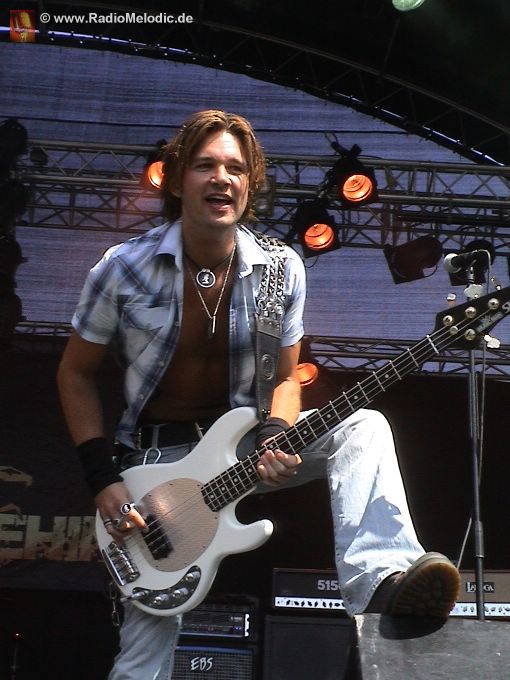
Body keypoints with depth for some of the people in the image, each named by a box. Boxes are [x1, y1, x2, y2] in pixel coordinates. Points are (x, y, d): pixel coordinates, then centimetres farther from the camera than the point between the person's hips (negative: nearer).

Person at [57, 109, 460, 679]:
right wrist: (102, 480, -9)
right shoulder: (124, 268, -12)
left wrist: (274, 439, -18)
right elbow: (76, 373, -1)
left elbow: (285, 377, 4)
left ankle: (380, 581, -40)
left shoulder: (281, 269, -6)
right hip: (159, 453, -2)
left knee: (363, 428, -22)